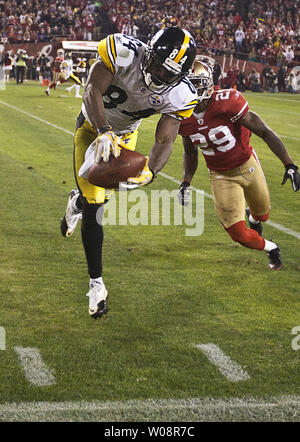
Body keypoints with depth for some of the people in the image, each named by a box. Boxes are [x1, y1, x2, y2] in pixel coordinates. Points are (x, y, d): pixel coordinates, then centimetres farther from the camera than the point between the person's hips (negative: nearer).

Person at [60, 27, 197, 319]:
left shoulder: (179, 95, -26)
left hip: (125, 134, 3)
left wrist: (150, 171, -47)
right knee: (94, 210, -8)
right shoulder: (123, 52, -36)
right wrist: (104, 131, -53)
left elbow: (165, 140, -28)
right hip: (93, 126, -3)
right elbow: (93, 91, -38)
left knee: (101, 198, 14)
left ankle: (77, 202, 54)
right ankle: (96, 284, 3)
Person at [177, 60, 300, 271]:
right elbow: (190, 153, 8)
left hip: (247, 166, -2)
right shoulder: (185, 119, -13)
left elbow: (265, 132, -23)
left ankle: (253, 217, 62)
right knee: (238, 234, -7)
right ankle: (270, 247, 25)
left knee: (262, 212, 22)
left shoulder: (226, 102, -28)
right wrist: (186, 182, -6)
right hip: (221, 177, 2)